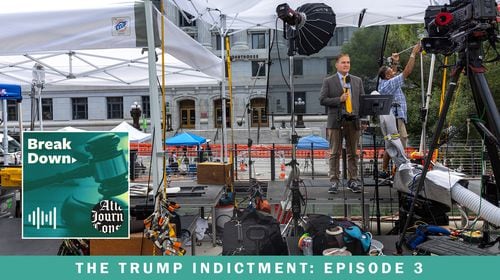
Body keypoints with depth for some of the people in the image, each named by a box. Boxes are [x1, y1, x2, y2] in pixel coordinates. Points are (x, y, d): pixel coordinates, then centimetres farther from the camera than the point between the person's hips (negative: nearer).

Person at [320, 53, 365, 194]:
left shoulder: (357, 80, 15)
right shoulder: (328, 81, 4)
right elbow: (322, 100, -2)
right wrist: (339, 99, -13)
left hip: (353, 120, 3)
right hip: (336, 121, -3)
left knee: (353, 153, 7)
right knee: (335, 153, 1)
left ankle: (353, 181, 13)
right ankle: (334, 181, 5)